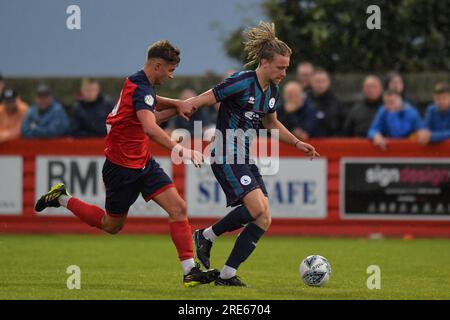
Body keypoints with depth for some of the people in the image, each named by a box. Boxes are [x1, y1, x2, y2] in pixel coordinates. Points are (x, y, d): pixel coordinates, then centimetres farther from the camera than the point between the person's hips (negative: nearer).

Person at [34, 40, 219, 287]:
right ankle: (62, 199, 27)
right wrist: (179, 150, -48)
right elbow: (150, 128, -40)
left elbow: (150, 110, 27)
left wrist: (176, 106, 8)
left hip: (143, 163, 9)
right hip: (122, 167, -9)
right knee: (112, 225, 9)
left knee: (178, 207, -7)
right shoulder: (140, 89, -24)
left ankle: (190, 271, -9)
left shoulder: (141, 84, 6)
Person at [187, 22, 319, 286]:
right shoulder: (242, 82, -17)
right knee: (257, 208, -24)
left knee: (264, 219, -2)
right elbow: (199, 101, -15)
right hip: (227, 157, -9)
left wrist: (297, 143, 19)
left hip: (247, 160, 9)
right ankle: (207, 236, -2)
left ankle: (227, 275, 1)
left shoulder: (272, 91, 8)